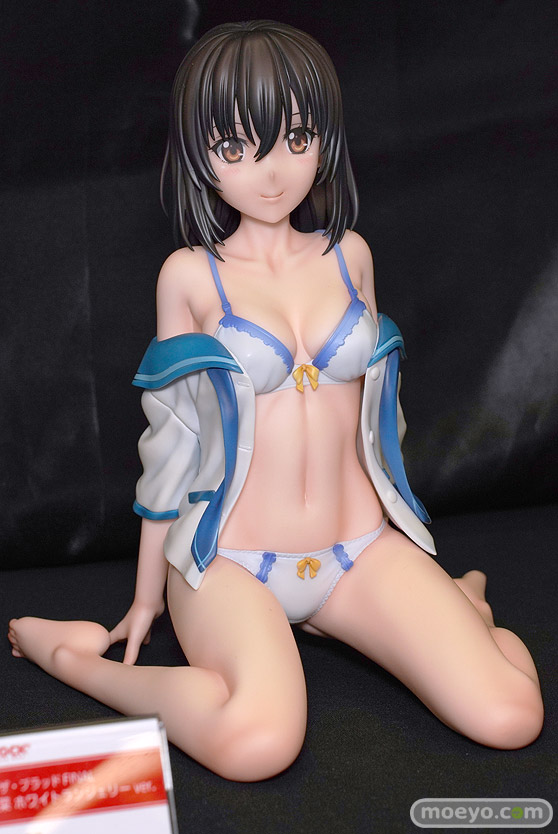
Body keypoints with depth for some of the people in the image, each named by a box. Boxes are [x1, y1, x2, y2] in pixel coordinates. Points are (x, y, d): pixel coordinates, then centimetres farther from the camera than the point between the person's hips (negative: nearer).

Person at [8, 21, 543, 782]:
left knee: (509, 717, -17)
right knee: (257, 742, -32)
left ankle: (457, 603, 14)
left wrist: (411, 572, 22)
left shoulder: (349, 255, 6)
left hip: (362, 548, 3)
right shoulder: (191, 275, -3)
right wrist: (148, 594, 10)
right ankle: (73, 657, -8)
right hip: (230, 562, -3)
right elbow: (172, 437, 3)